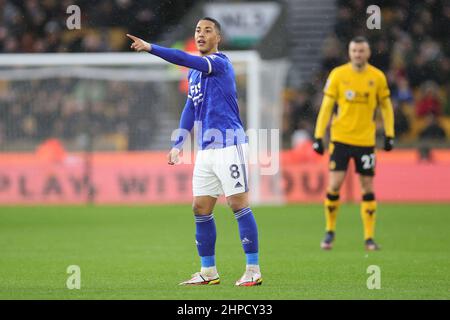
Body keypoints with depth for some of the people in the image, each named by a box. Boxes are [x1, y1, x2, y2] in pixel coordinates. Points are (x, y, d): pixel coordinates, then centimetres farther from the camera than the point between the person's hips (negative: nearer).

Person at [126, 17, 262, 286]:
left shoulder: (220, 62, -9)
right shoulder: (195, 71, 16)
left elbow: (184, 59, -24)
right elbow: (190, 108, 24)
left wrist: (150, 48, -26)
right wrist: (178, 144, 19)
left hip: (230, 145, -8)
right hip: (206, 150, 8)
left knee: (239, 204, -9)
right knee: (201, 209, 7)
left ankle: (254, 271, -5)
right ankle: (209, 272, 15)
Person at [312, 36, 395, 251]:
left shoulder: (377, 77, 1)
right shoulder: (337, 74, -3)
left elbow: (386, 106, 12)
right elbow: (326, 106, -1)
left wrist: (389, 134, 4)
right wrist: (318, 136, -5)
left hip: (366, 140, 1)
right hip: (340, 138, -1)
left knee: (368, 187, 1)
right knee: (334, 184, -8)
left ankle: (369, 237, 8)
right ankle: (330, 231, 11)